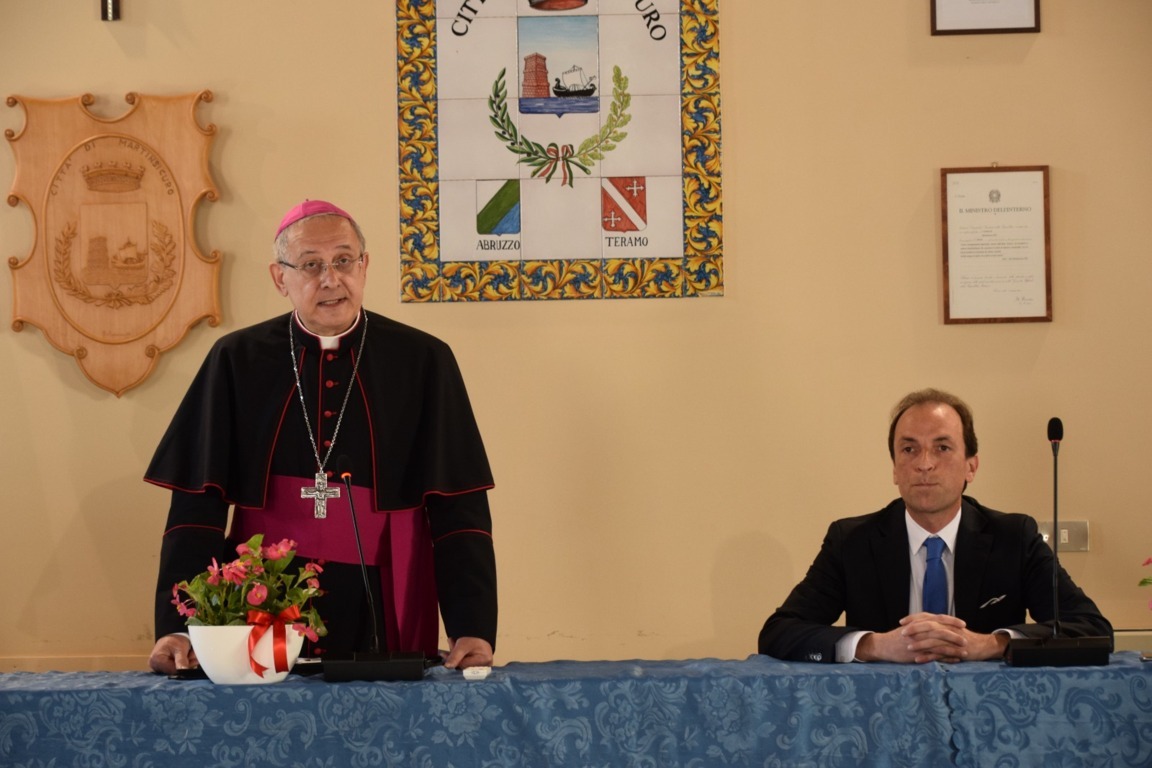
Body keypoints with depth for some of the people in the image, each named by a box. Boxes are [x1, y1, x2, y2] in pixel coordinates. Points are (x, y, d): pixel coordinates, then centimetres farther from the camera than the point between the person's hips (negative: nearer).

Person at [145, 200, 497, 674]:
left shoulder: (421, 362, -1)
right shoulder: (238, 362, 1)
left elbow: (459, 509, -2)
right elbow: (196, 505, 0)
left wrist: (472, 630, -12)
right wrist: (177, 627, -10)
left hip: (384, 614, 0)